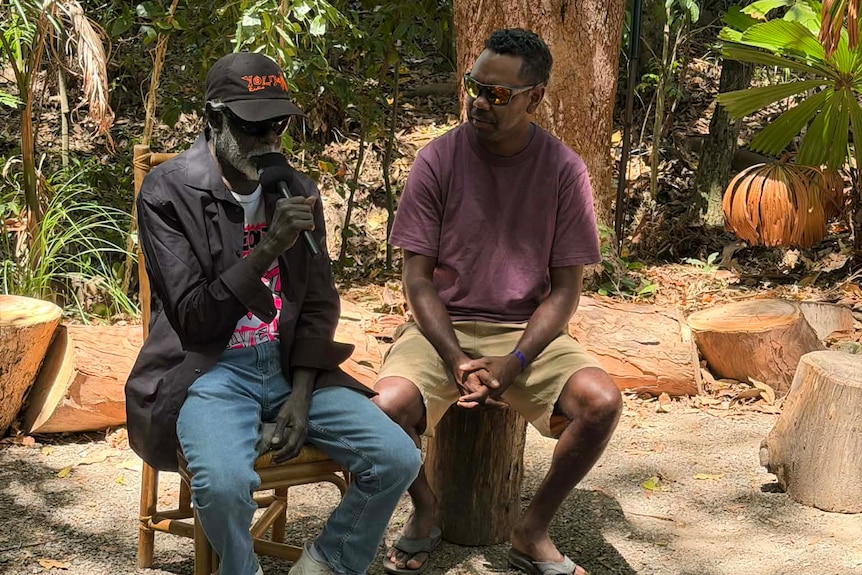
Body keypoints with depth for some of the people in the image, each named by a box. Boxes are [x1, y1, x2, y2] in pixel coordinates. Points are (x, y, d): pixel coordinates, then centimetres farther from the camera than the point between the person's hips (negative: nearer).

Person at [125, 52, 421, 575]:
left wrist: (301, 397, -5)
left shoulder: (298, 191, 7)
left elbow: (319, 304, 9)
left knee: (398, 458, -14)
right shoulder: (168, 192, -8)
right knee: (224, 480, -35)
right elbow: (192, 319, -13)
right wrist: (268, 248, -23)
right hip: (212, 370, -5)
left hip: (289, 365, 5)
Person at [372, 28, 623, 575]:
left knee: (601, 401, -27)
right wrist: (457, 361, -19)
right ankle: (425, 511, 4)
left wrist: (512, 364, -18)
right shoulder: (438, 160, -6)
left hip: (529, 330, 1)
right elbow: (419, 278, -5)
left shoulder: (564, 170, -4)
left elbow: (566, 286, -3)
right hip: (443, 326, 0)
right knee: (389, 404, -30)